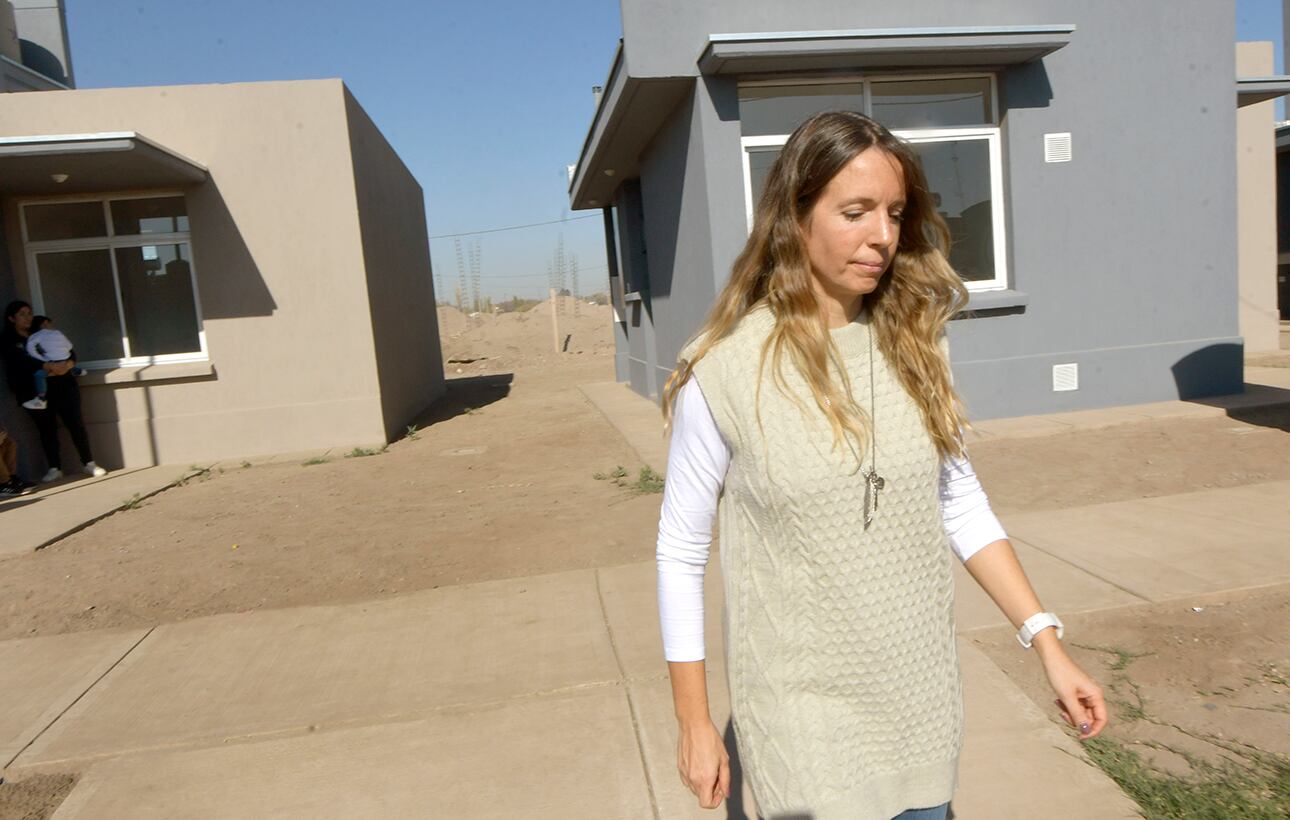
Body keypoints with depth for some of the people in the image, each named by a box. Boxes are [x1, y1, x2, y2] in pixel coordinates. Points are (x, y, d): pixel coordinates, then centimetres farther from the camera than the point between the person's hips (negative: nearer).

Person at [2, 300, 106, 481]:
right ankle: (55, 468, 11)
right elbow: (22, 361, -14)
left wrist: (68, 364, -17)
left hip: (61, 384, 2)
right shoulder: (8, 341, 4)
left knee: (76, 423, -3)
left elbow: (69, 351, 6)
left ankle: (89, 464, 2)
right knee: (47, 429, 3)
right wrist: (49, 366, -27)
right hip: (34, 390, -2)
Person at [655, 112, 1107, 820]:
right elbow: (681, 550, -8)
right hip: (803, 709, -4)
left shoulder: (912, 343, -2)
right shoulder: (725, 369, -15)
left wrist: (1045, 640, 0)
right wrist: (693, 722, -4)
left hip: (922, 695, 4)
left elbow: (959, 500, 6)